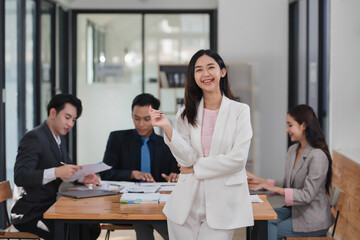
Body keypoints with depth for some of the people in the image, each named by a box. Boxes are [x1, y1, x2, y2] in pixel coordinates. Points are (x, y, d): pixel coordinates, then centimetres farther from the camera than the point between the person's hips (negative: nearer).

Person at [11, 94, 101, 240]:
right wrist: (56, 172, -37)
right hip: (30, 214, -9)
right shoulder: (34, 138, -15)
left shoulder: (59, 138, 13)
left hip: (50, 208, 9)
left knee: (93, 228, -7)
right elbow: (20, 176, -27)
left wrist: (82, 177, -6)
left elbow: (68, 170, 17)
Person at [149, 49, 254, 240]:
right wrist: (167, 127, -16)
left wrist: (196, 168, -6)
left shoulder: (240, 111, -1)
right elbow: (187, 158, -4)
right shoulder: (186, 114, 7)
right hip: (188, 204, 3)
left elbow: (238, 159, -10)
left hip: (223, 205, -2)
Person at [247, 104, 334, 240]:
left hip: (313, 219, -7)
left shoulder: (318, 156, -19)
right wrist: (260, 181, 5)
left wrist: (275, 189, -24)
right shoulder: (293, 150, 9)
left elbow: (307, 195, -22)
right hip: (294, 209, 8)